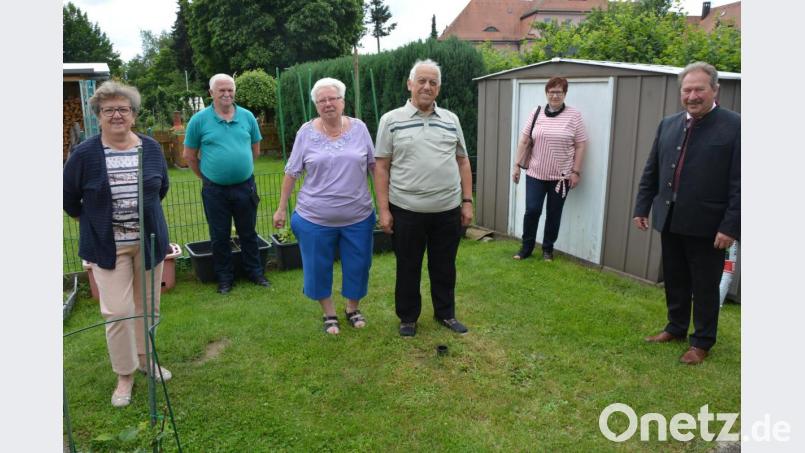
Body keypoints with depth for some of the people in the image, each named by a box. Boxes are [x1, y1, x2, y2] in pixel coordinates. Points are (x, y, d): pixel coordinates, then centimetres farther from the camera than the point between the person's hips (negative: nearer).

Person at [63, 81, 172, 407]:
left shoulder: (151, 148, 0)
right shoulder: (84, 154, -9)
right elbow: (68, 197, 3)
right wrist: (93, 222, 10)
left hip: (150, 240, 3)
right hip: (108, 246, -3)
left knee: (149, 306, 13)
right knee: (117, 311, -3)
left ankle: (144, 358, 34)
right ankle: (125, 374, 16)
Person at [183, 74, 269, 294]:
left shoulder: (247, 116, 2)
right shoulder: (199, 120, -4)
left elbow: (255, 149, 12)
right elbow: (189, 156, 4)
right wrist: (206, 176, 7)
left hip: (245, 186, 1)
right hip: (214, 190, -1)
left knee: (248, 233, 13)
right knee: (219, 236, 10)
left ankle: (255, 272, 28)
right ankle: (224, 278, 25)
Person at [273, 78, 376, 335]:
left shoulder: (359, 128, 0)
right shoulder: (306, 132, -3)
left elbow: (373, 165, 8)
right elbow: (292, 172, 2)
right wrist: (281, 208, 2)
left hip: (358, 216, 1)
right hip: (316, 218, -1)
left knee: (358, 265, 11)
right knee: (319, 267, 9)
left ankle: (353, 309, 35)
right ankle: (329, 313, 31)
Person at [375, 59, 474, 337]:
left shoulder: (451, 120, 8)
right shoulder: (391, 120, -1)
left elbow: (462, 162, 12)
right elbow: (382, 167, -2)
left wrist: (467, 201, 7)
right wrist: (383, 210, -7)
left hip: (448, 210, 3)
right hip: (406, 211, -2)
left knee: (444, 267, 15)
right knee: (408, 268, 11)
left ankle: (446, 313, 34)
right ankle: (408, 318, 29)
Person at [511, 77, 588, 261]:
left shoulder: (574, 115, -2)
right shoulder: (536, 113, 4)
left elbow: (580, 145, -2)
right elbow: (523, 141, 6)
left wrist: (576, 172, -6)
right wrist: (517, 165, 2)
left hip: (561, 176, -1)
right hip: (535, 173, 1)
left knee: (554, 214, 8)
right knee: (532, 210, -1)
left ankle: (548, 248, 24)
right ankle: (526, 247, 16)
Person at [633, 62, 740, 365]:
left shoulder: (734, 126, -9)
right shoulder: (668, 125, 7)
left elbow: (740, 183, -12)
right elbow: (651, 172, 12)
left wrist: (730, 226, -16)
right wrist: (642, 207, 9)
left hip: (707, 226, -5)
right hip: (670, 221, 5)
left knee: (705, 287, 9)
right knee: (674, 282, 18)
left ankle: (702, 342, 25)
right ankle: (676, 328, 36)